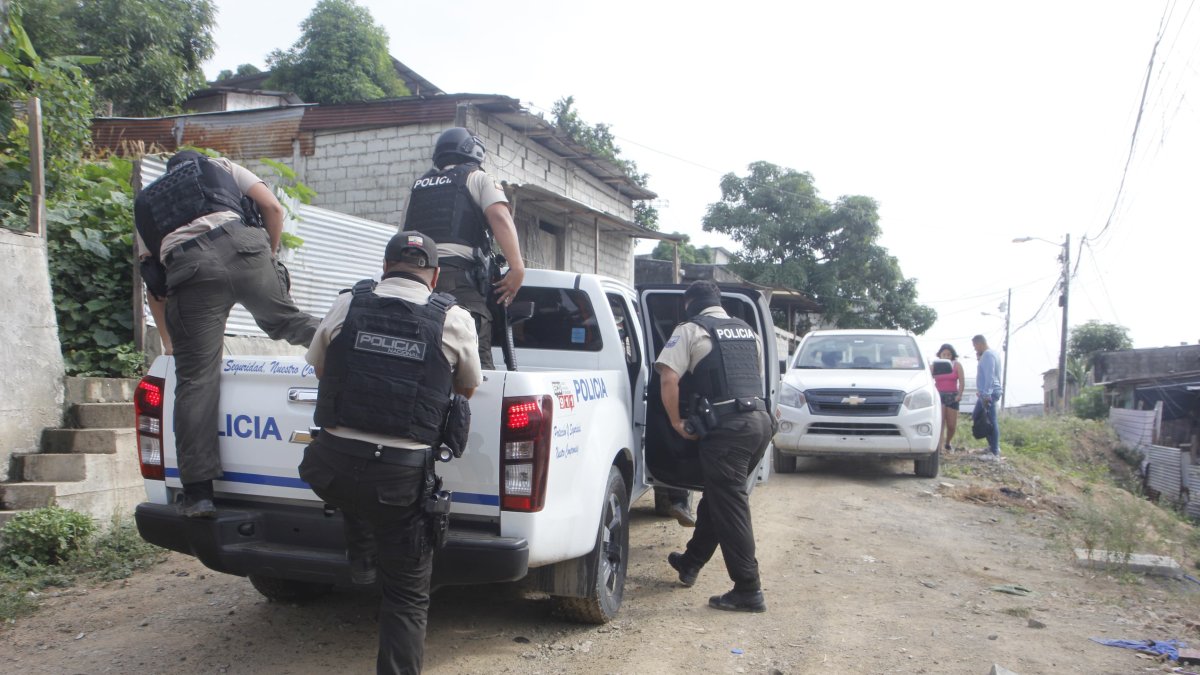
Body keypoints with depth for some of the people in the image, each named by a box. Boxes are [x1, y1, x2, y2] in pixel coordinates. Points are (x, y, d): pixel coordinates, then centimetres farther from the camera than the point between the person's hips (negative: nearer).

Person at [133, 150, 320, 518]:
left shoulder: (146, 202, 36)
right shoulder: (221, 167, 33)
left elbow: (152, 282, 31)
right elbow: (273, 207, 17)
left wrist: (169, 343, 33)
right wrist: (269, 256, 29)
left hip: (186, 267, 1)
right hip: (242, 244, -1)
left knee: (196, 379, 0)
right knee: (284, 318, 21)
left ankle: (198, 493, 0)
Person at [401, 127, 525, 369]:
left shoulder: (418, 185, 29)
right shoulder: (477, 178, 14)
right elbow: (499, 215, -6)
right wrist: (517, 267, -15)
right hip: (458, 276, -5)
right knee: (476, 359, -11)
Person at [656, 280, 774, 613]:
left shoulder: (691, 329, 0)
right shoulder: (747, 331, 21)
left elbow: (669, 378, -11)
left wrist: (677, 422, -2)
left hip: (727, 427, -8)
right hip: (760, 421, 8)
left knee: (730, 507, -2)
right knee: (717, 496, 20)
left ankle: (748, 591, 1)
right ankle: (690, 563, 33)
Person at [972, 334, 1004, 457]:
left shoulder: (988, 355, -14)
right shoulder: (989, 354, 18)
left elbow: (989, 376, -22)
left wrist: (986, 394, -26)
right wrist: (979, 358, 18)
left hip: (989, 394, -11)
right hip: (986, 393, 11)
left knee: (991, 422, -9)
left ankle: (995, 452, -8)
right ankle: (992, 445, 20)